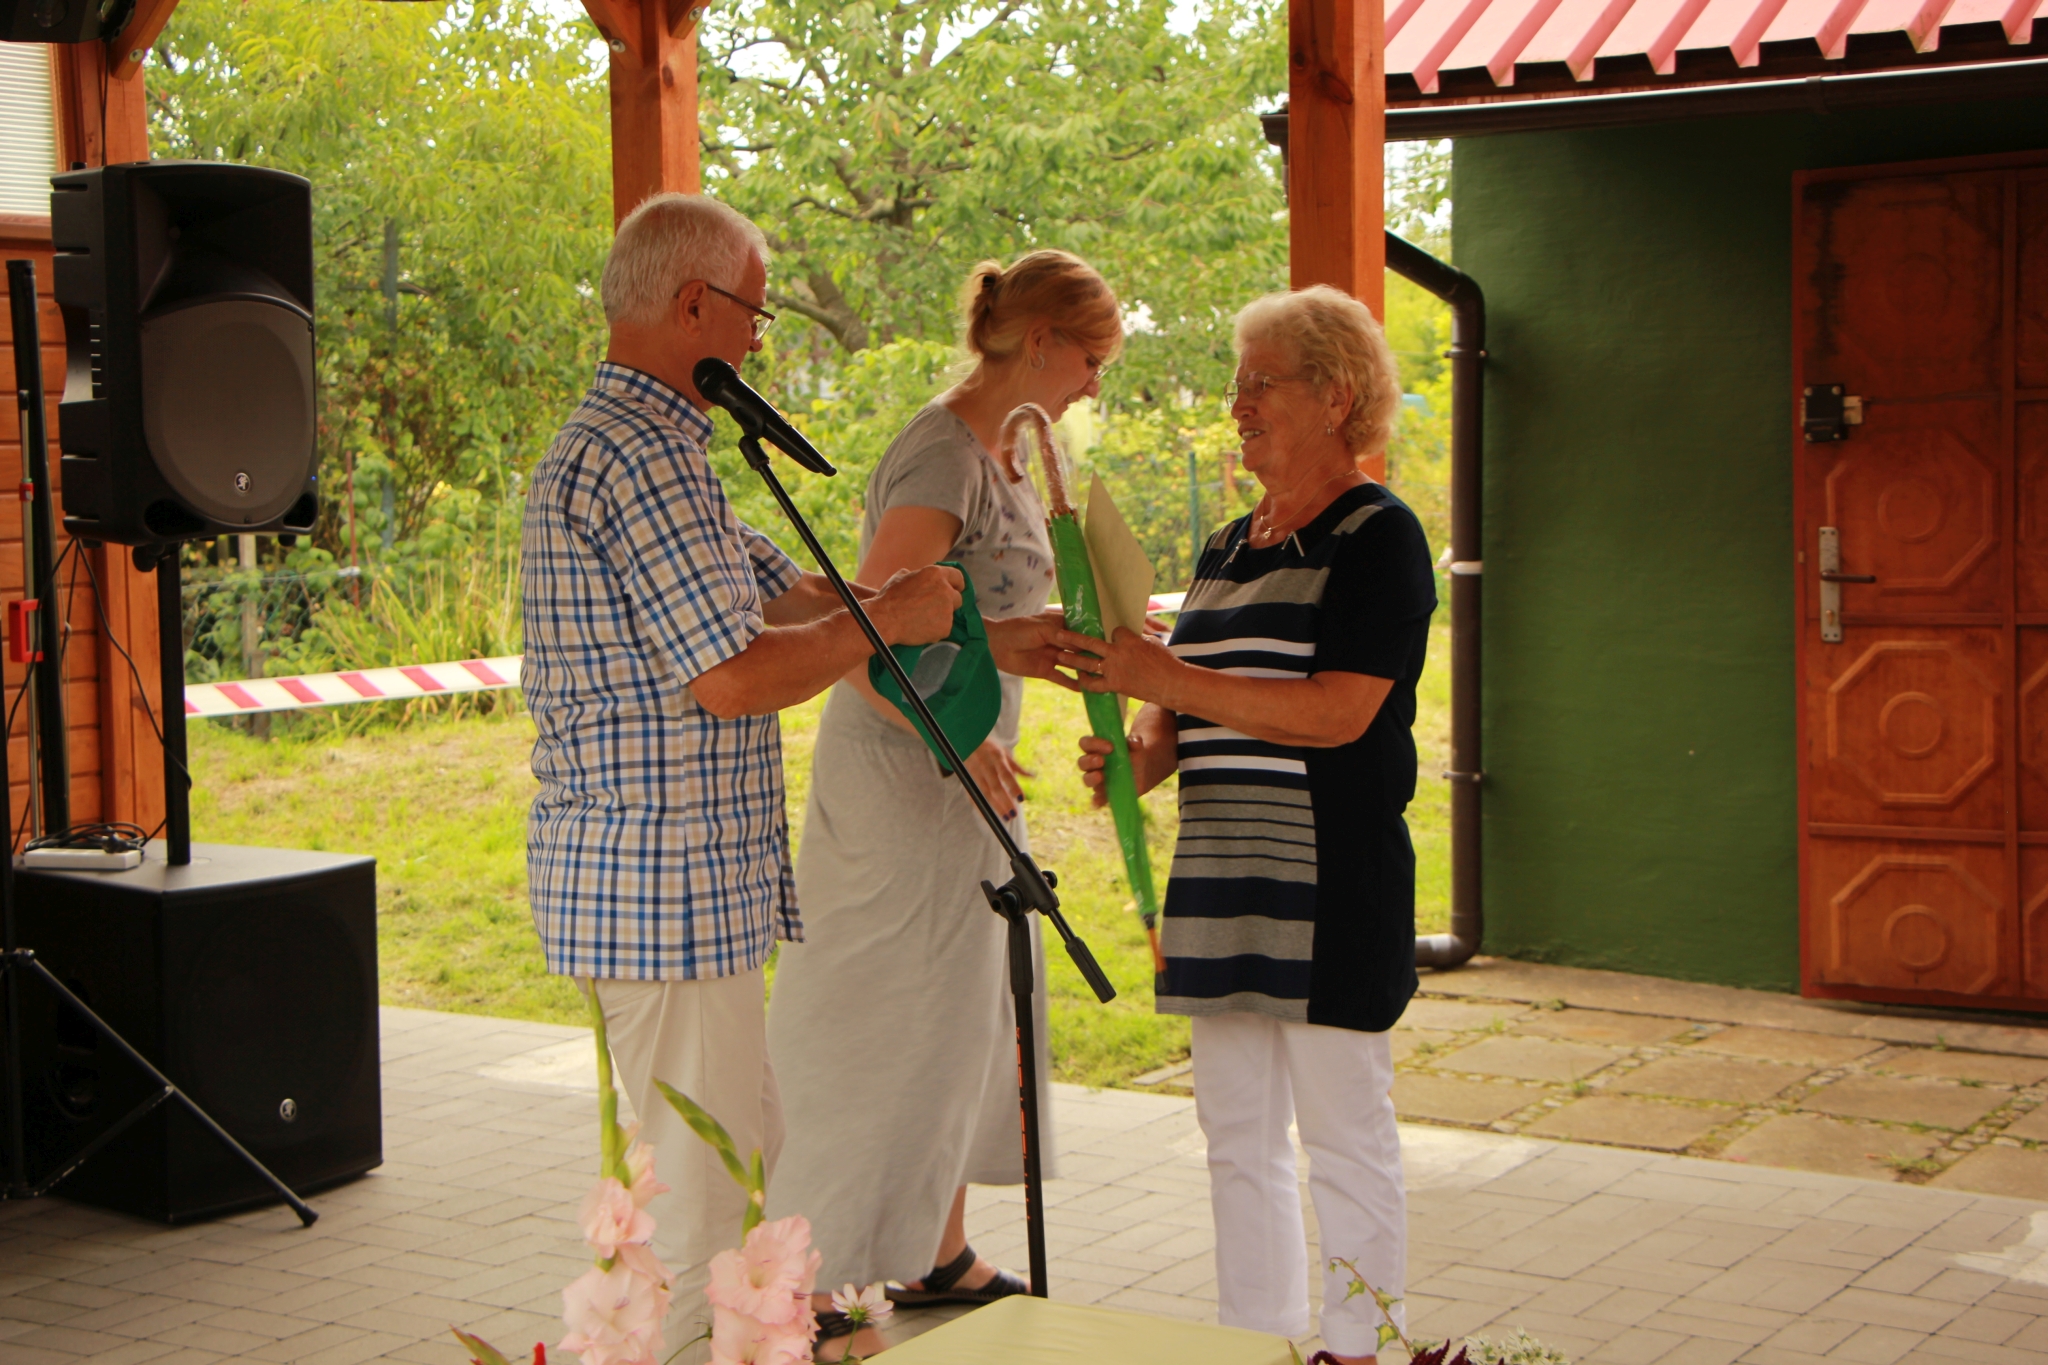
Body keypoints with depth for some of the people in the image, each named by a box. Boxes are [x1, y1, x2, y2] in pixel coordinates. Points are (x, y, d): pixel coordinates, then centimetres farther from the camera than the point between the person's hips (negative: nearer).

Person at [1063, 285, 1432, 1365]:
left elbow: (1337, 711, -18)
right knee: (1236, 1141, 11)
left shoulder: (1377, 537, -7)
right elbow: (1188, 705, 22)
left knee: (1345, 1143, -1)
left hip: (1332, 888, -8)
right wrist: (1138, 754, -1)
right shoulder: (1227, 548, 18)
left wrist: (1162, 676, -18)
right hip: (1222, 880, 8)